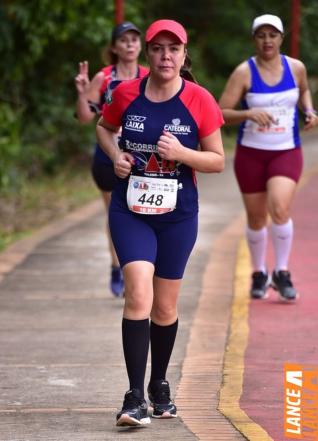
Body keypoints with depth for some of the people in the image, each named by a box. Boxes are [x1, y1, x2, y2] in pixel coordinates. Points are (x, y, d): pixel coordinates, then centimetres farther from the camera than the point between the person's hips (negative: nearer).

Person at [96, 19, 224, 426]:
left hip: (178, 213, 1)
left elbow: (218, 161, 0)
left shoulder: (199, 101, -6)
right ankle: (135, 397, -18)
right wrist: (115, 154, -3)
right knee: (138, 295, -17)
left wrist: (181, 153, -18)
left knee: (165, 306, 11)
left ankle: (159, 386, 33)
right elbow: (103, 127, 18)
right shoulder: (126, 95, -3)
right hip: (130, 210, -1)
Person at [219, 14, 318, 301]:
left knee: (280, 209, -22)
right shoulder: (244, 72, -8)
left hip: (287, 152, 0)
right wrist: (249, 114, -26)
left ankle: (282, 273, -6)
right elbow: (221, 114, -10)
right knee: (256, 219, 8)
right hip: (250, 153, 0)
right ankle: (259, 274, 29)